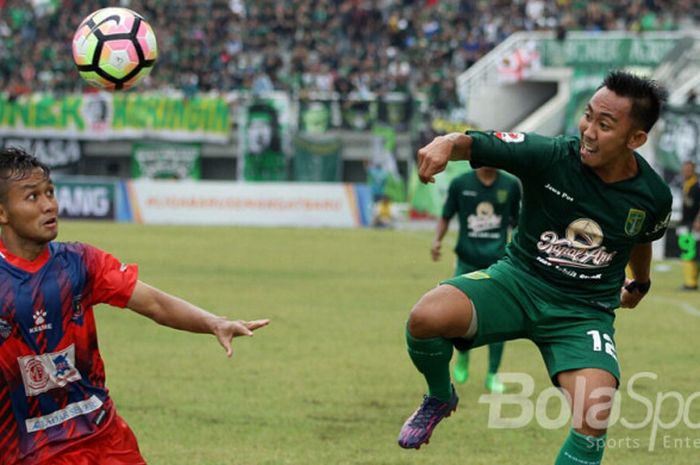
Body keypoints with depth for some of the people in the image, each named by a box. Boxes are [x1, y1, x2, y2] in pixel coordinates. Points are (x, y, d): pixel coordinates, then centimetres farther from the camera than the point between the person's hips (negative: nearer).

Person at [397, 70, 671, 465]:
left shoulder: (653, 197, -7)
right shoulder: (551, 155, -16)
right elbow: (476, 144, -24)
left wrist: (640, 284, 38)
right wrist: (447, 144, -49)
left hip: (585, 311, 0)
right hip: (519, 280, 0)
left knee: (593, 417, -27)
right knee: (426, 317, -29)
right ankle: (440, 398, 6)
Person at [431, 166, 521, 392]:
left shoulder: (511, 185, 5)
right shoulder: (460, 184, 2)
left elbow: (516, 221, 16)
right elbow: (446, 217, 9)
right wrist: (437, 240, -7)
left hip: (498, 262, 0)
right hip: (467, 262, 0)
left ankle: (492, 375, 8)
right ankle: (462, 357, 28)